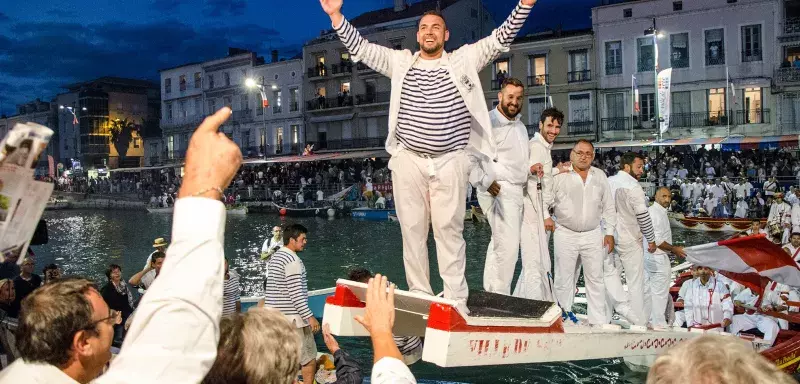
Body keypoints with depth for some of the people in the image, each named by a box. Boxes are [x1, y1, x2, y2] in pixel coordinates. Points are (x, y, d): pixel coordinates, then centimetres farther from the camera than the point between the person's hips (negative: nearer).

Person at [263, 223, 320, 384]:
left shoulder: (274, 257, 13)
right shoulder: (293, 260, -16)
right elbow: (296, 294, -21)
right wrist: (310, 316, -18)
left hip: (274, 316, 9)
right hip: (292, 317, -9)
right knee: (309, 358, 2)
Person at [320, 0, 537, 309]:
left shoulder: (464, 60, 7)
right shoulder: (400, 62, 11)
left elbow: (501, 39, 2)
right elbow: (361, 48, 8)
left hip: (450, 162, -2)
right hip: (408, 160, 2)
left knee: (449, 230, -1)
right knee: (412, 230, 6)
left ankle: (456, 301, 6)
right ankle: (419, 297, 18)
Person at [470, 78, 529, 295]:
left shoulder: (521, 126, 20)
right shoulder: (489, 121, -10)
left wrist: (531, 168, 14)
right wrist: (485, 182, -21)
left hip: (516, 192, 9)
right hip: (499, 191, -9)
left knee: (498, 245, 15)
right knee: (508, 247, -13)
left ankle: (489, 292, 25)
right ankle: (500, 296, -5)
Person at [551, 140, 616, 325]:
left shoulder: (600, 176, 9)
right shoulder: (560, 176, -1)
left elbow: (608, 206, 12)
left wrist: (609, 232, 8)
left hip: (593, 235, 3)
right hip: (566, 234, -2)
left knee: (595, 279, 6)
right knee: (564, 279, 4)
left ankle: (598, 321, 13)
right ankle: (563, 315, 15)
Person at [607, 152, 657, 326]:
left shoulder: (608, 182, 5)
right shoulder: (633, 186, -16)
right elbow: (643, 216, -16)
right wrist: (651, 240, -5)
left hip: (609, 238, 7)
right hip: (629, 240, -7)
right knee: (636, 282, 2)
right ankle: (639, 322, 7)